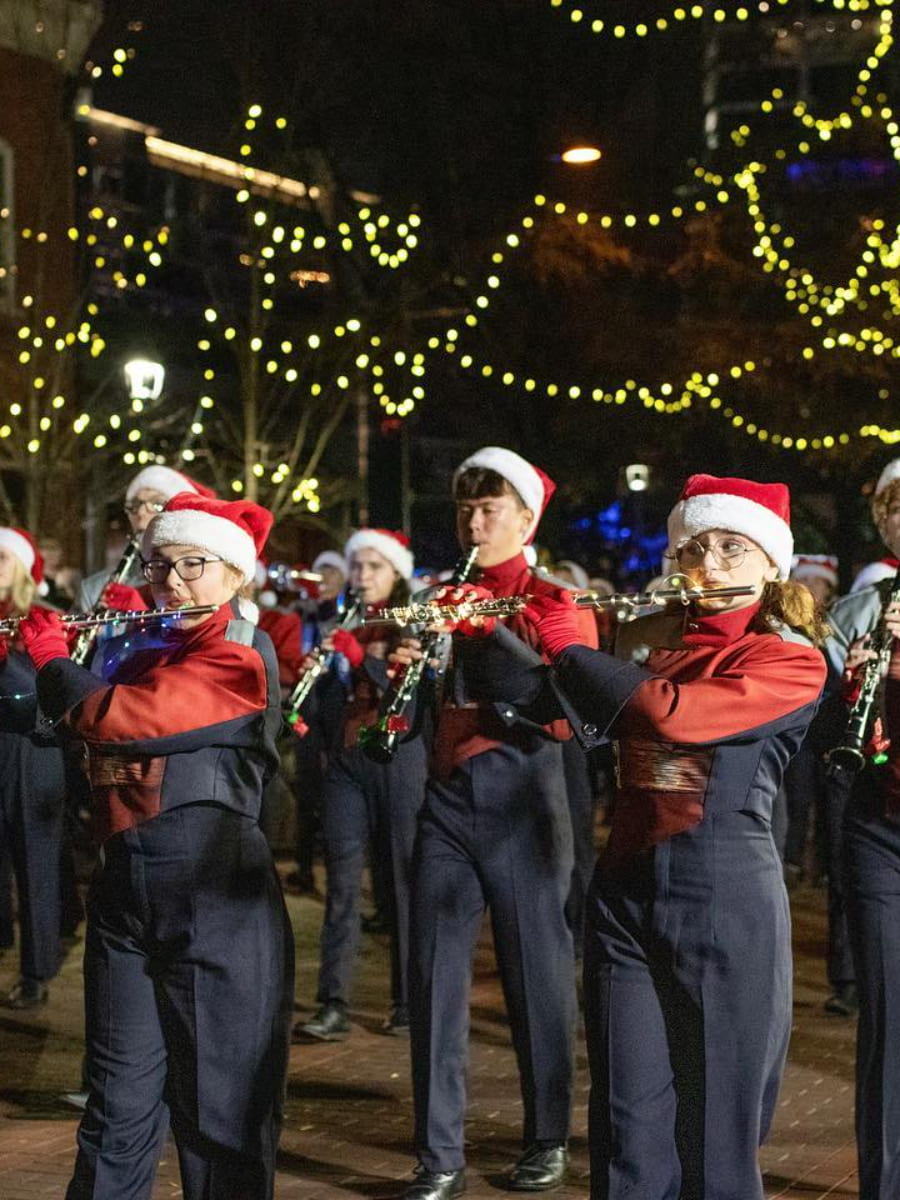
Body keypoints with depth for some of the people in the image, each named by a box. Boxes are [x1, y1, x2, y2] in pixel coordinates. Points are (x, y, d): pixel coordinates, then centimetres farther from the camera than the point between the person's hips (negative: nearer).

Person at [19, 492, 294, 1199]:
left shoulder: (237, 655, -10)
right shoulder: (144, 650, 15)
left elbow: (115, 719, -19)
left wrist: (51, 656, -2)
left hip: (214, 894, -7)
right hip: (125, 885, 7)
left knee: (221, 1102, 1)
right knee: (118, 1099, 12)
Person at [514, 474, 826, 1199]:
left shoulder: (792, 661, -7)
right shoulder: (657, 641, 12)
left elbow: (667, 712, -21)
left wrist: (567, 644, -9)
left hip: (725, 899, -5)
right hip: (624, 888, 5)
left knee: (715, 1133, 2)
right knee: (627, 1124, 7)